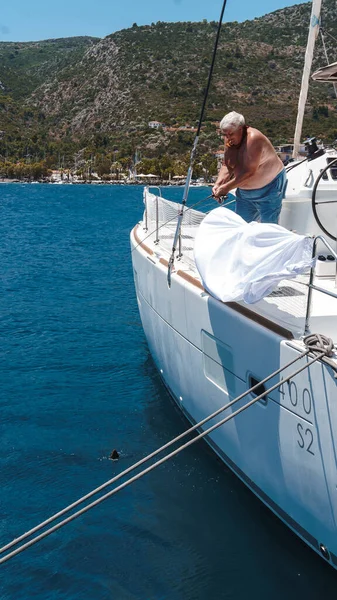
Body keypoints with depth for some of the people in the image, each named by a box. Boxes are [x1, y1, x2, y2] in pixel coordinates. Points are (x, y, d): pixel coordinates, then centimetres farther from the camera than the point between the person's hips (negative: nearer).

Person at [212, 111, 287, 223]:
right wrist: (218, 184, -17)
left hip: (269, 188, -8)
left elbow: (249, 171, -30)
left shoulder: (253, 138, -25)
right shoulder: (230, 139, -2)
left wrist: (227, 187, -27)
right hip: (245, 191, 8)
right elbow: (227, 166, 0)